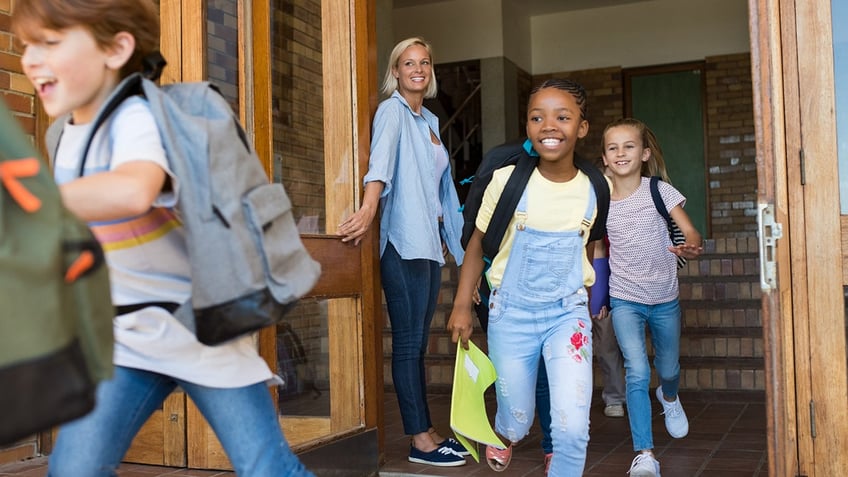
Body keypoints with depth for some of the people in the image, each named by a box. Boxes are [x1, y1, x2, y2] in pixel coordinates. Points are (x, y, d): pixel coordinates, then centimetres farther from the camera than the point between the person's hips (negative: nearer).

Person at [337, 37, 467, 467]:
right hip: (404, 241, -8)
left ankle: (425, 431, 18)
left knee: (419, 342, 11)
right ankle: (420, 440, 1)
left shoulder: (429, 121, 20)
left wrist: (449, 236, 23)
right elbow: (381, 161, -25)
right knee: (409, 342, -4)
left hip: (430, 241, 8)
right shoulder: (392, 111, -4)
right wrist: (369, 208, -41)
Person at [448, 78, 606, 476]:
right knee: (518, 419, 15)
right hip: (511, 311, -1)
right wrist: (462, 305, -1)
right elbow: (477, 244, 0)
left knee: (572, 427, -13)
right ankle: (505, 435, 51)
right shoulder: (506, 180, -13)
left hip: (569, 312, 1)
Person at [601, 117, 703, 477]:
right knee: (637, 373, -15)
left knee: (668, 368, 19)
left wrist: (690, 248, -39)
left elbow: (690, 233, -15)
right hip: (625, 299, -1)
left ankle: (669, 397, 56)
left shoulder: (660, 191, -9)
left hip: (664, 298, 1)